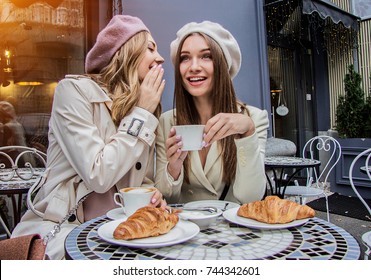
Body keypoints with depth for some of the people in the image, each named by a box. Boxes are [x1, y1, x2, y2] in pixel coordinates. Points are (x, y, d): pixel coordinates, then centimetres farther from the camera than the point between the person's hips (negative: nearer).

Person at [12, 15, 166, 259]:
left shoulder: (146, 107, 8)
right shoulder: (74, 90, -12)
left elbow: (143, 180, 10)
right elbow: (98, 176, -22)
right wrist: (142, 114, -15)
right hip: (63, 227, -5)